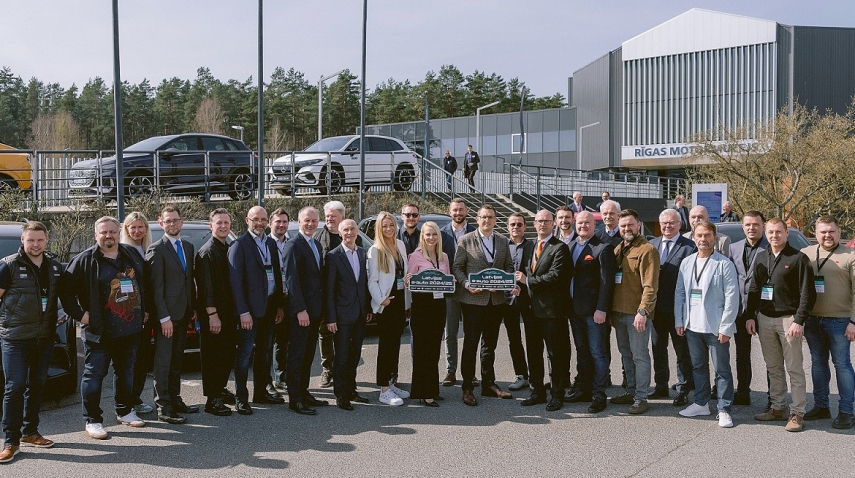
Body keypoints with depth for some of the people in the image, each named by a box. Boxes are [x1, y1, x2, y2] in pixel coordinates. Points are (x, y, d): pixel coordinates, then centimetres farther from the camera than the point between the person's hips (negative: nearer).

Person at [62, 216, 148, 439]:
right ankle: (92, 420, 10)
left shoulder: (132, 255, 8)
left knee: (127, 372, 16)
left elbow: (145, 284, 18)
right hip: (100, 331, -5)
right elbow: (66, 290, -7)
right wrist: (80, 314, -11)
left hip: (131, 329, 5)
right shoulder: (85, 260, -7)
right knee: (94, 374, 0)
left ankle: (125, 411, 30)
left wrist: (145, 310, 13)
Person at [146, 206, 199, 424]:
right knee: (163, 361, -1)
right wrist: (164, 317, -18)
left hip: (184, 313, 7)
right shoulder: (156, 250, -9)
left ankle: (175, 400, 25)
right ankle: (163, 407, 4)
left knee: (177, 360, 15)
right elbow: (156, 287, -14)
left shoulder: (188, 247, 12)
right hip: (166, 315, -7)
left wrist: (193, 308, 10)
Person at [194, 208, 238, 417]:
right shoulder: (207, 252, -12)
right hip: (213, 314, -8)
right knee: (213, 357, -2)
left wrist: (234, 312, 16)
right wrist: (212, 315, -21)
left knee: (228, 354, 14)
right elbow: (206, 286, -17)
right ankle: (213, 400, 5)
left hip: (229, 313, 8)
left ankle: (220, 390, 28)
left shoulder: (228, 249, 13)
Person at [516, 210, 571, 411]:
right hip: (532, 308, 7)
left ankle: (557, 395, 11)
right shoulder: (529, 248, 16)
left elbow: (556, 276, -19)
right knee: (533, 353, 14)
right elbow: (522, 274, 19)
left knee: (556, 354, 1)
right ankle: (538, 392, 25)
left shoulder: (560, 248, -8)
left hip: (552, 309, -7)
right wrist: (520, 284, -2)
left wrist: (528, 281, -13)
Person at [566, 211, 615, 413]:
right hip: (575, 309, 7)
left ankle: (599, 395, 6)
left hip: (594, 311, -7)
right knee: (582, 351, 15)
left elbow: (607, 281, -13)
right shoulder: (570, 246, 12)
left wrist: (601, 309, -18)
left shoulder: (602, 248, -9)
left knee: (597, 353, 0)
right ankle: (582, 389, 24)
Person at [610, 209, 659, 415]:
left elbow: (650, 286, -16)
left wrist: (643, 311, -23)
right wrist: (611, 309, 11)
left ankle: (641, 398, 2)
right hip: (618, 312, 8)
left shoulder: (647, 250, -9)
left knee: (640, 355, -3)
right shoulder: (618, 249, 15)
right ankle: (631, 392, 24)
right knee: (626, 355, 14)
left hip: (637, 313, -8)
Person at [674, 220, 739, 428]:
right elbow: (680, 293, 11)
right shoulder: (687, 263, 8)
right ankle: (701, 403, 29)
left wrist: (725, 327, -14)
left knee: (722, 369, 3)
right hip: (692, 325, 5)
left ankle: (724, 409, 11)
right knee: (698, 366, 16)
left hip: (716, 326, -5)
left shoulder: (724, 264, -8)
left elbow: (732, 298, -11)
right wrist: (679, 321, 6)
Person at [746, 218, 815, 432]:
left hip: (788, 319, -5)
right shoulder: (761, 257, 12)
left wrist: (799, 321, -15)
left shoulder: (798, 258, -5)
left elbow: (807, 293, -8)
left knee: (794, 368, 0)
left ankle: (797, 413, 5)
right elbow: (753, 290, 15)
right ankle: (778, 408, 21)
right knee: (773, 368, 12)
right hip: (764, 319, 5)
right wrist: (750, 316, 7)